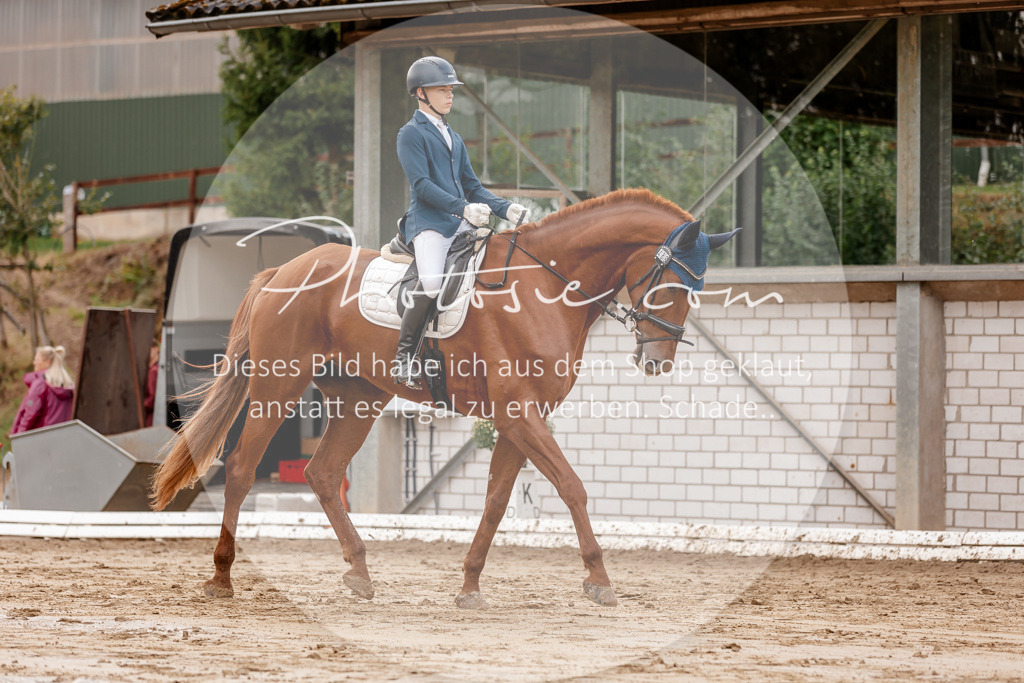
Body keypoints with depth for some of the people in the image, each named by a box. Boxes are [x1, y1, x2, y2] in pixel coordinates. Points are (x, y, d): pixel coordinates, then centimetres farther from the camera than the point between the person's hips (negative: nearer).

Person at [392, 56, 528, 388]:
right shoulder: (411, 134, 2)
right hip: (428, 223, -8)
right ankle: (403, 359, -18)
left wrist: (505, 208, 6)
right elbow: (422, 185, -11)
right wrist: (463, 208, -24)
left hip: (462, 224, 8)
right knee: (431, 282, -31)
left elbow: (471, 185, 24)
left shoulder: (453, 138, 26)